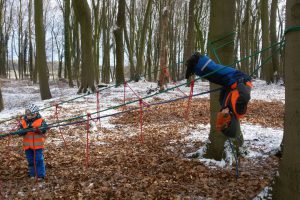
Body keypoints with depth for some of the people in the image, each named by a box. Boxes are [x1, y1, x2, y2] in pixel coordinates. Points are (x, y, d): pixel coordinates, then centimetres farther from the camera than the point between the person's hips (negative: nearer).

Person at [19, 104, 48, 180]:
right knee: (30, 161, 15)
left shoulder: (41, 121, -8)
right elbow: (20, 132, -3)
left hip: (37, 145, -4)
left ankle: (41, 175, 11)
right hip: (27, 145, 4)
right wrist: (24, 131, -24)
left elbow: (44, 129, -18)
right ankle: (32, 174, 30)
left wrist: (38, 130, -36)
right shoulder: (23, 121, 1)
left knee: (39, 160, 0)